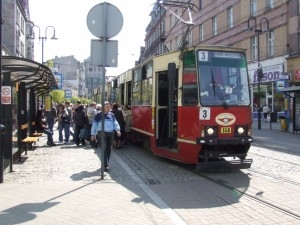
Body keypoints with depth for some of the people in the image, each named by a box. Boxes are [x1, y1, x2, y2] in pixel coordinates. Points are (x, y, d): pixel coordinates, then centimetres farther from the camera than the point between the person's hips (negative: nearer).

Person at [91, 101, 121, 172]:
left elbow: (115, 123, 8)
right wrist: (93, 134, 4)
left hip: (110, 134, 4)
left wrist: (118, 130, -10)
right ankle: (105, 165, -12)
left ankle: (106, 164, 22)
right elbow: (94, 125, 5)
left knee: (109, 149, 9)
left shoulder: (112, 115, 13)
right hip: (101, 134, -4)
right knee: (104, 149, -12)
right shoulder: (99, 115, 2)